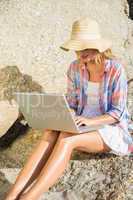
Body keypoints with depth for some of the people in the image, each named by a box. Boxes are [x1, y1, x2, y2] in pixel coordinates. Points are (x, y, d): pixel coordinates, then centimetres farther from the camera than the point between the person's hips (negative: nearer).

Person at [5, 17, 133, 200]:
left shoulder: (116, 69, -14)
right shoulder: (75, 68, 1)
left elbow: (117, 112, -13)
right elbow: (72, 104, 7)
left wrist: (90, 121, -28)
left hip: (110, 129, -4)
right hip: (83, 126, 4)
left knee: (65, 140, -35)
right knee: (50, 134, -30)